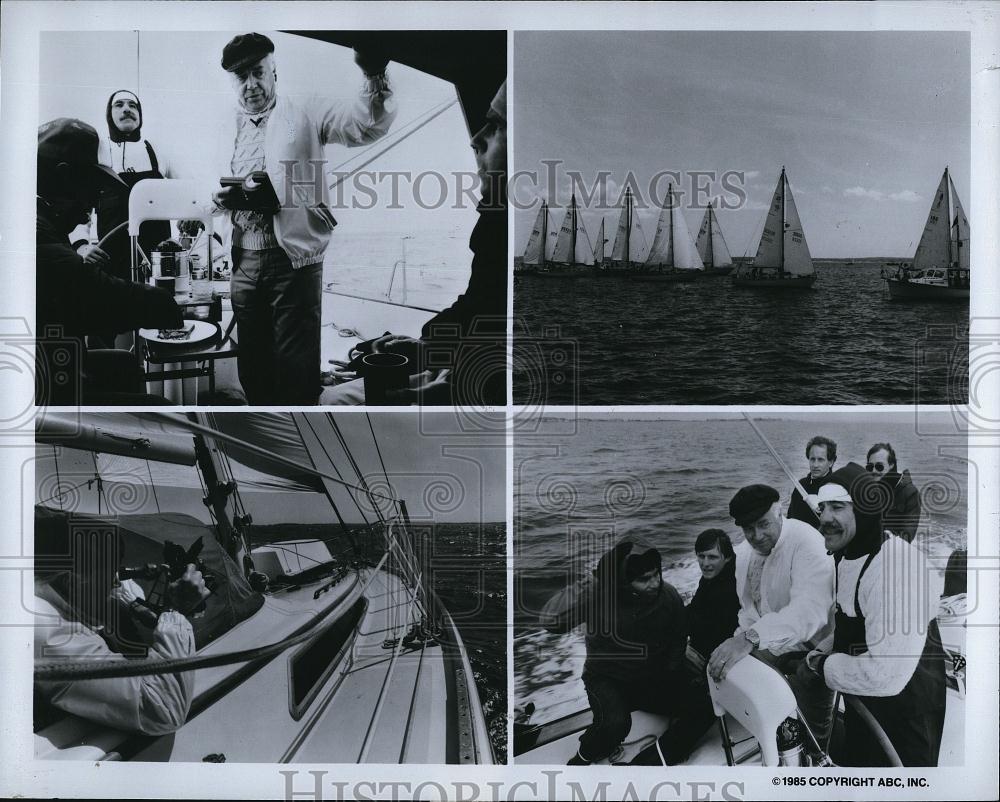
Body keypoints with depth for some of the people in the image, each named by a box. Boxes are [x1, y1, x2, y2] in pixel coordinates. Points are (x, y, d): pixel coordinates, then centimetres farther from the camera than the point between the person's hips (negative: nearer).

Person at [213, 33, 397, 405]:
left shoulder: (304, 115, 0)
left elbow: (369, 124, -14)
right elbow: (219, 191, 23)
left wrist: (374, 73, -32)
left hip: (294, 260, -5)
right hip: (244, 262, 5)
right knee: (252, 365, 12)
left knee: (296, 368, -2)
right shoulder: (228, 132, 15)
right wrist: (221, 199, -2)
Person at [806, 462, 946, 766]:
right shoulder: (845, 556, 3)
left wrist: (825, 666, -20)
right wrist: (821, 652, 1)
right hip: (861, 707, 9)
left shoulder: (895, 564, -30)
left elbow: (885, 675, -35)